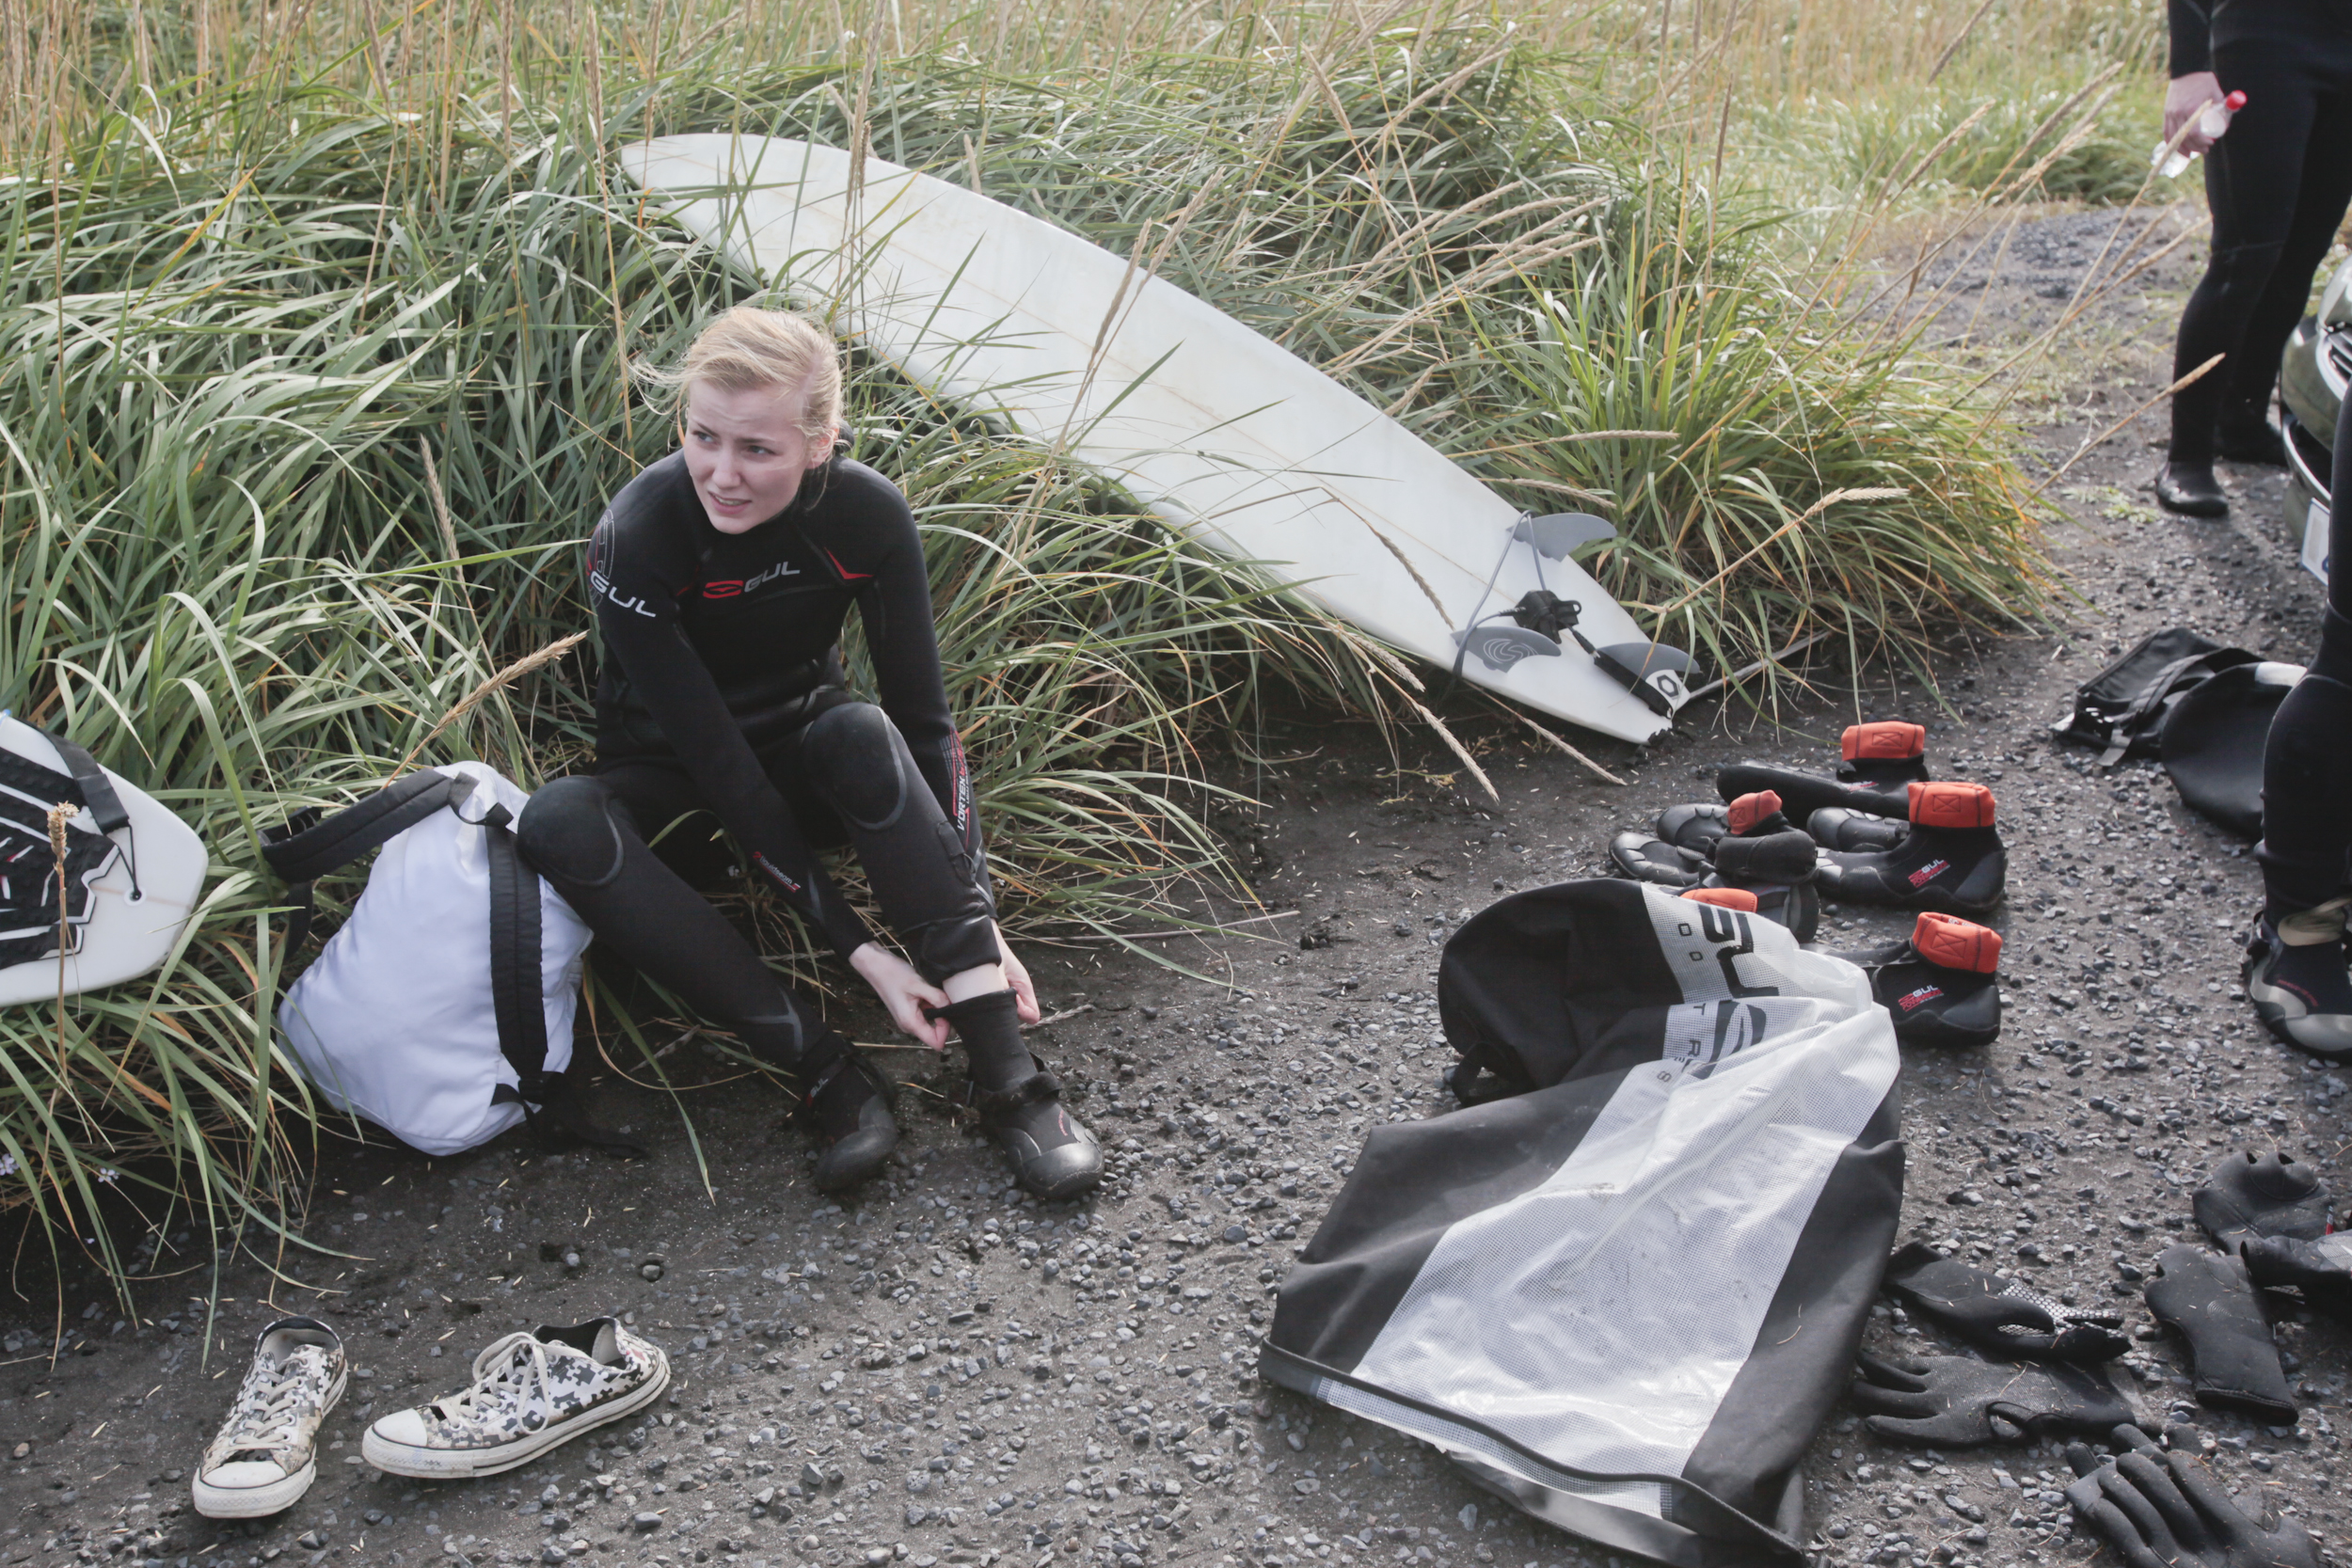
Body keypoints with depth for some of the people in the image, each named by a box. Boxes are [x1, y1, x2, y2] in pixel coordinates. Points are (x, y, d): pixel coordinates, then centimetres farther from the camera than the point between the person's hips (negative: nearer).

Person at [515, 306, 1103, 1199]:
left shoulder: (865, 514, -20)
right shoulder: (636, 539, -29)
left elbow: (923, 719, -15)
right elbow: (718, 763, -30)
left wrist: (975, 919, -21)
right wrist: (857, 948, -33)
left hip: (803, 767, 1)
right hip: (674, 785, -1)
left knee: (859, 734, -35)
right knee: (558, 825, -35)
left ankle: (1006, 1077, -33)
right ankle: (826, 1075, -35)